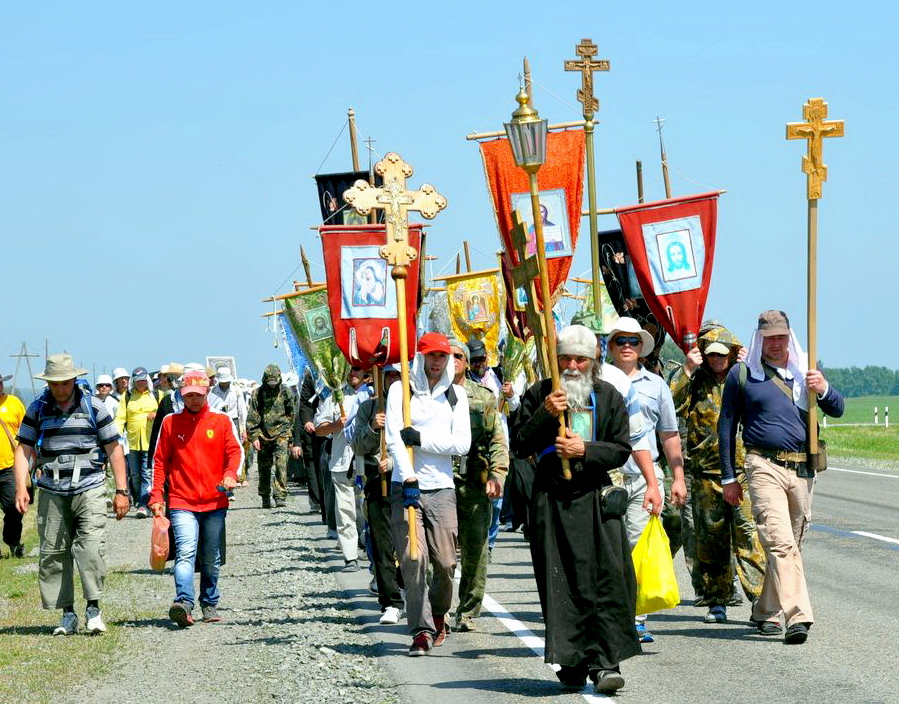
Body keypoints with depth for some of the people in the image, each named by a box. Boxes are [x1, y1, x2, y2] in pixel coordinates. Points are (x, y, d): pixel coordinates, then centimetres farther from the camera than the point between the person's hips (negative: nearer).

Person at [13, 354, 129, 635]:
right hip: (51, 493, 2)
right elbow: (24, 449, 6)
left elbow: (113, 449, 6)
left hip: (90, 488, -2)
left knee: (91, 547, -15)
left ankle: (93, 608, -8)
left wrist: (121, 491, 2)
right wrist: (21, 487, -7)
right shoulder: (37, 409, 7)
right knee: (53, 553, 2)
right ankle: (67, 614, 10)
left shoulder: (94, 407, 3)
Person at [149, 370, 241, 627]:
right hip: (181, 502, -2)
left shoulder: (221, 420, 6)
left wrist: (230, 475, -15)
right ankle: (184, 602, -33)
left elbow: (235, 451, 6)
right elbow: (160, 461, 8)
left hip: (215, 502, 2)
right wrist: (156, 497, 3)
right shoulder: (170, 422, 6)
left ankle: (210, 605, 26)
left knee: (212, 559, 11)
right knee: (185, 552, -20)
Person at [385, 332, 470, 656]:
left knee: (446, 562, -2)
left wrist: (422, 438, -11)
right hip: (406, 486, -2)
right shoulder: (400, 390, 4)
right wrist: (408, 478, -19)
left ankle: (438, 614, 25)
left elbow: (462, 443, 2)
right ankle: (422, 630, -8)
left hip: (441, 488, 2)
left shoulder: (456, 395, 12)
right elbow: (394, 438, -7)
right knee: (413, 558, -12)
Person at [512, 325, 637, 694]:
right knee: (562, 583, -1)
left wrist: (585, 450, -11)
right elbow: (520, 445, 2)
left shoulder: (608, 397, 8)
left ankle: (605, 662, -7)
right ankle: (572, 663, 5)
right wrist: (545, 414, -12)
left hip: (597, 497, 0)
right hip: (551, 500, 0)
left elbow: (621, 449, 5)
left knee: (608, 580, -8)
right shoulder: (539, 394, 7)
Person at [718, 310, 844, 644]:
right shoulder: (742, 374, 4)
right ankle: (797, 617, -26)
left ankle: (766, 612, 24)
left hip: (803, 469, 5)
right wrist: (728, 478, 4)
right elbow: (726, 426, 7)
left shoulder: (804, 371, 14)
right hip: (764, 466, -4)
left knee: (790, 544, 10)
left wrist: (823, 389, -10)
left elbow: (837, 410, 13)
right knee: (781, 543, -18)